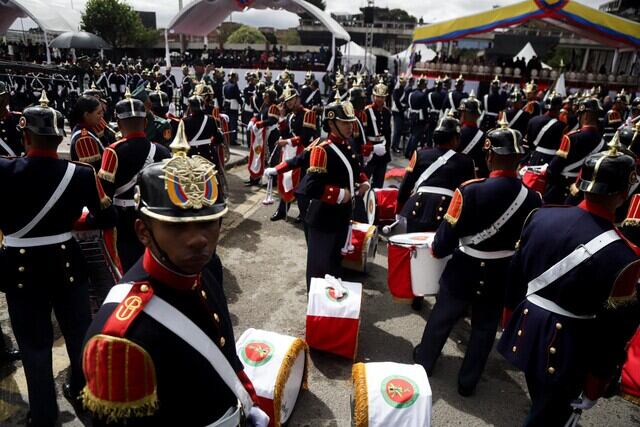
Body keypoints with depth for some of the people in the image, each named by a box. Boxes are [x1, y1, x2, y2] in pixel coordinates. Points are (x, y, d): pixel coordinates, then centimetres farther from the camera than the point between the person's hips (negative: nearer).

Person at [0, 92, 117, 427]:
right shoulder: (82, 173, -12)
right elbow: (107, 219, -4)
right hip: (67, 263, 1)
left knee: (35, 343, 15)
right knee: (78, 331, 20)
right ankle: (83, 391, 42)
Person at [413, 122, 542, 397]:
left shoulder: (471, 190, -23)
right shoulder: (532, 198, -12)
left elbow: (449, 233, -17)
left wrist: (437, 250, 3)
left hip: (464, 270, -2)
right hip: (502, 274, 3)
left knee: (442, 317, 18)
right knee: (485, 327, 19)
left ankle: (424, 363, 39)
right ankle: (468, 382, 33)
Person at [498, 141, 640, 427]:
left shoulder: (541, 216, -10)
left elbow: (516, 273, 2)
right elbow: (613, 330, -15)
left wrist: (512, 317, 18)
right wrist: (595, 386, -1)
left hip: (528, 327, 5)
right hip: (569, 346, -5)